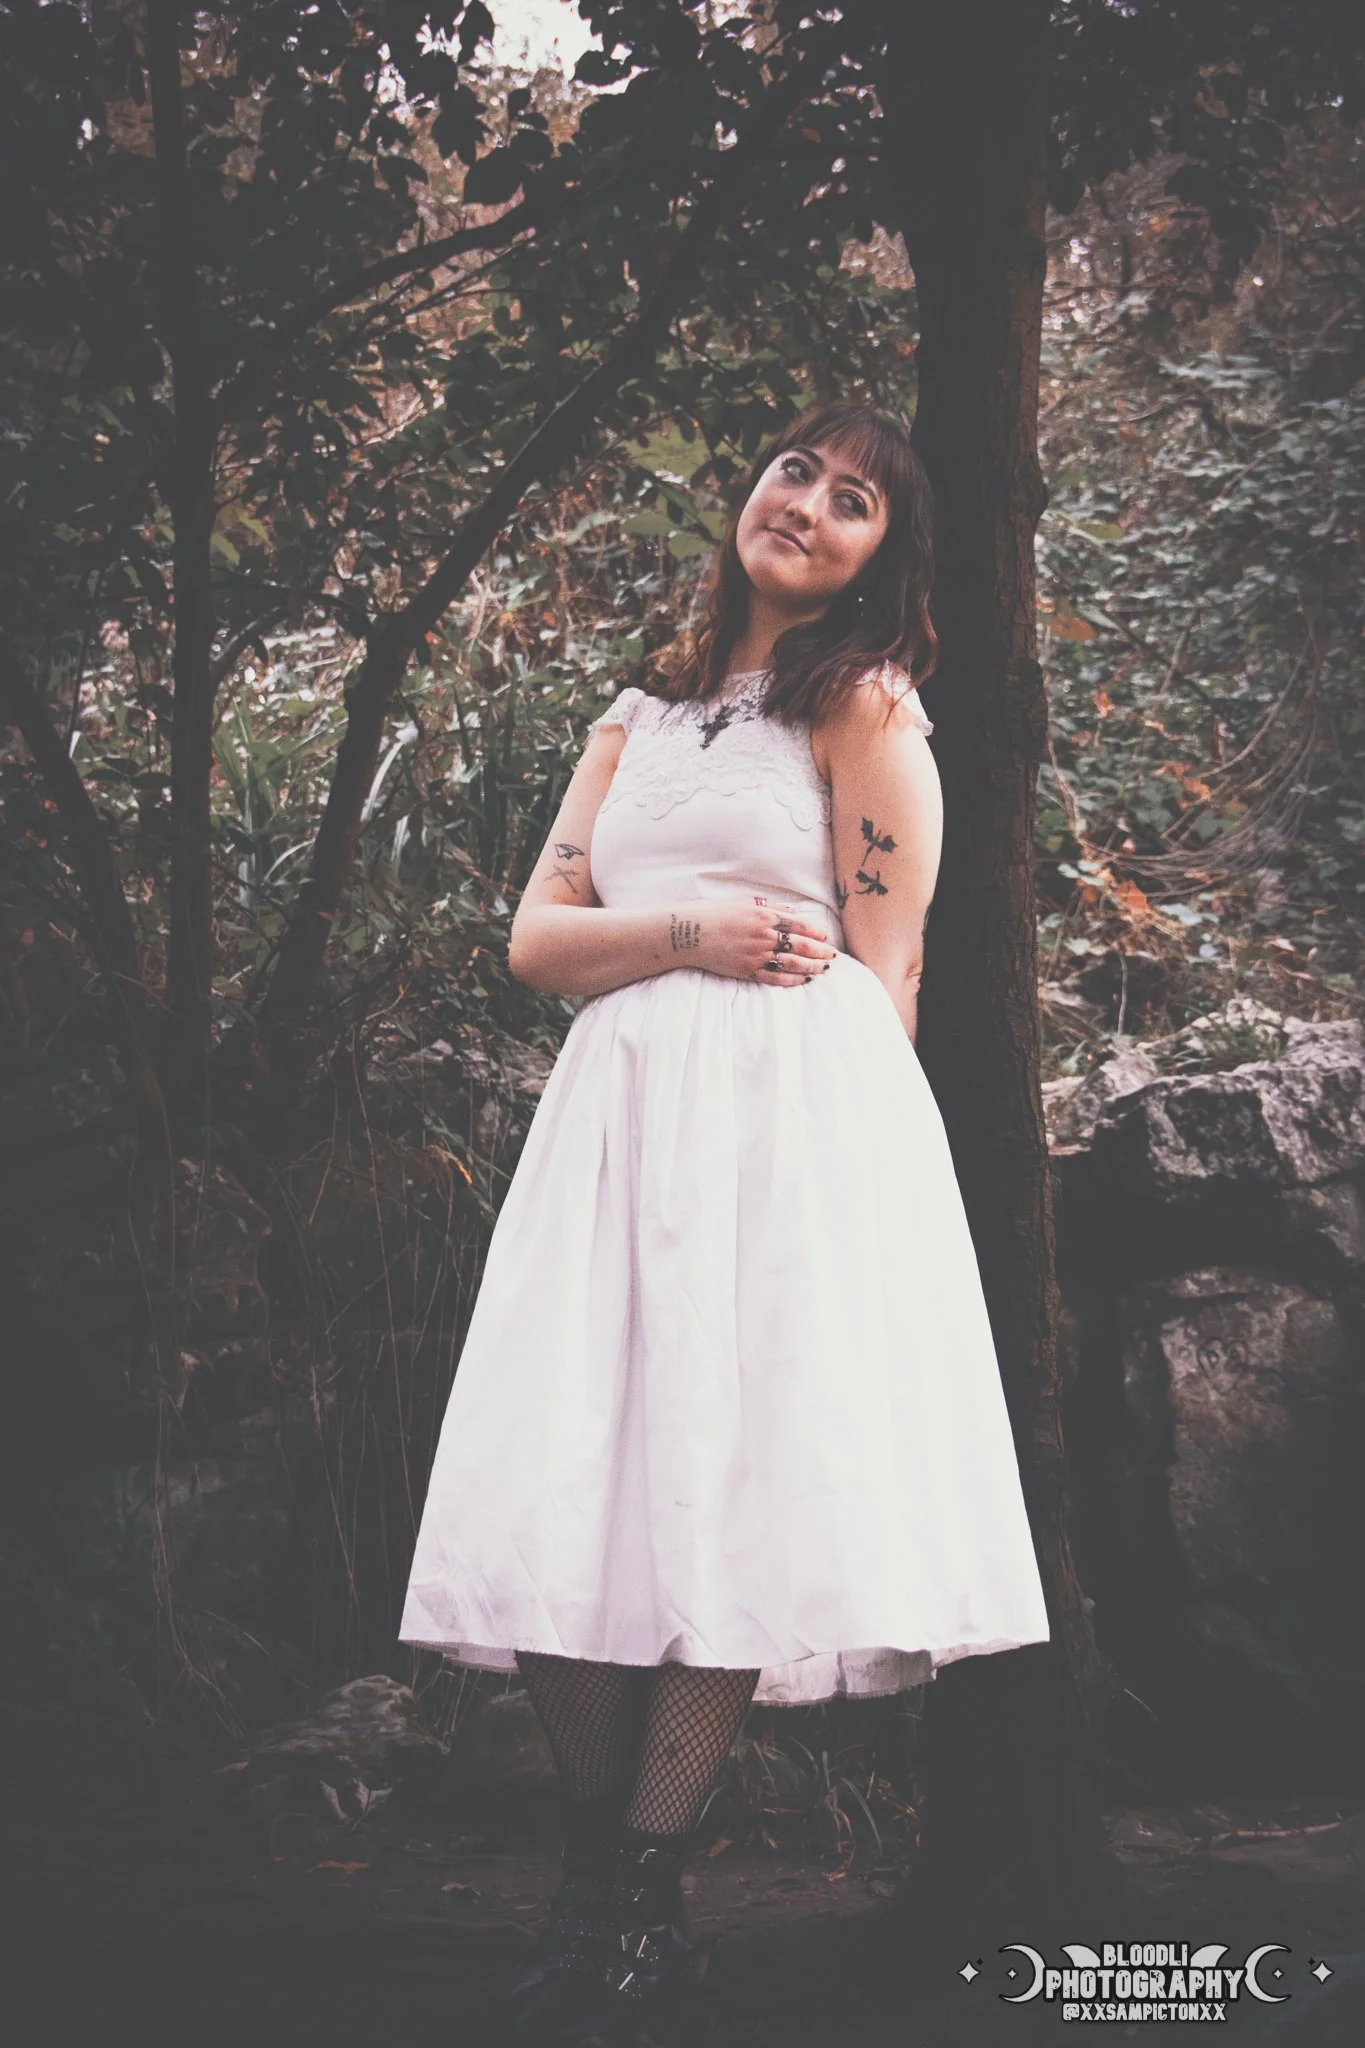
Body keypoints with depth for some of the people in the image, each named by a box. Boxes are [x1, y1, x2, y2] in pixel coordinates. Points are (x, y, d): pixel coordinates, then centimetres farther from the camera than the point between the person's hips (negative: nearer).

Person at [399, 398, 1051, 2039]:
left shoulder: (867, 705, 8)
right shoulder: (636, 722, 23)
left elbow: (886, 966, 3)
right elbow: (537, 939, 13)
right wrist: (693, 935, -4)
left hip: (795, 1106, -5)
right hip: (621, 1104, 5)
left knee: (742, 1475, -12)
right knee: (569, 1482, -5)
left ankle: (631, 1900, -7)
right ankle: (603, 1894, 1)